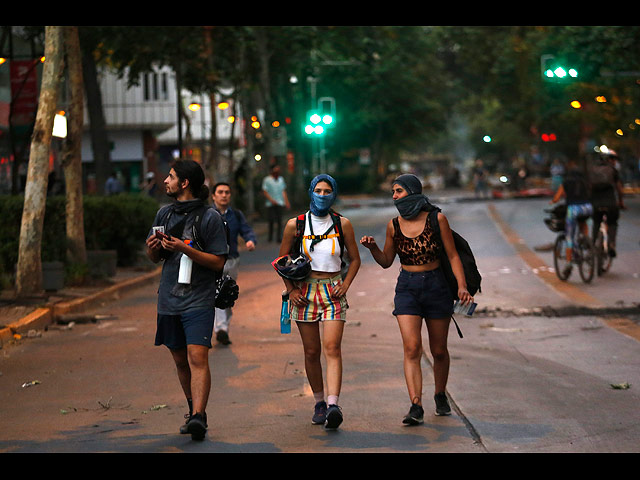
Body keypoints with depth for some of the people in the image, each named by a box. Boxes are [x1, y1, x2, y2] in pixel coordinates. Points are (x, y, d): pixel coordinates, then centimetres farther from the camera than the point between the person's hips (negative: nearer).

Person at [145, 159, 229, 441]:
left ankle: (198, 417, -24)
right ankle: (194, 410, 24)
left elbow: (218, 262, -8)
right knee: (180, 361, 11)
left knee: (198, 357, -17)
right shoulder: (165, 213, 12)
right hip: (169, 299, 6)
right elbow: (155, 258, 19)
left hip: (199, 299, -6)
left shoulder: (209, 217, -6)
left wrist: (185, 249, -18)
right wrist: (152, 247, -5)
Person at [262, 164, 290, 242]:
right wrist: (272, 200, -15)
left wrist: (286, 202, 11)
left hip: (280, 203, 3)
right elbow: (264, 192, -5)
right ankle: (270, 237, 9)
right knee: (271, 221, -3)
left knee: (279, 221, -3)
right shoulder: (267, 180, -1)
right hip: (271, 204, -3)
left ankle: (279, 237, -3)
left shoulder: (281, 179, 13)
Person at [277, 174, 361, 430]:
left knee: (332, 348, -14)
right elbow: (283, 260, 11)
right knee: (311, 351, 4)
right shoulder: (295, 225, 3)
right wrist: (291, 289, -1)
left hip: (332, 293, -1)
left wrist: (345, 285, -1)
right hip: (304, 291, 1)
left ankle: (333, 404, -24)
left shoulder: (343, 224, 3)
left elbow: (354, 259, 13)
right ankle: (319, 403, 17)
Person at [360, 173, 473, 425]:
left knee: (439, 350, 10)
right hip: (407, 288, 1)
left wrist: (462, 285, -15)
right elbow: (386, 261, 10)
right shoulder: (394, 225, 1)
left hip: (436, 286, -1)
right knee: (412, 348, -14)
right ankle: (416, 407, -18)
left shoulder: (436, 220, -8)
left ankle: (440, 396, 34)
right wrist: (372, 247, -9)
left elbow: (453, 255, -4)